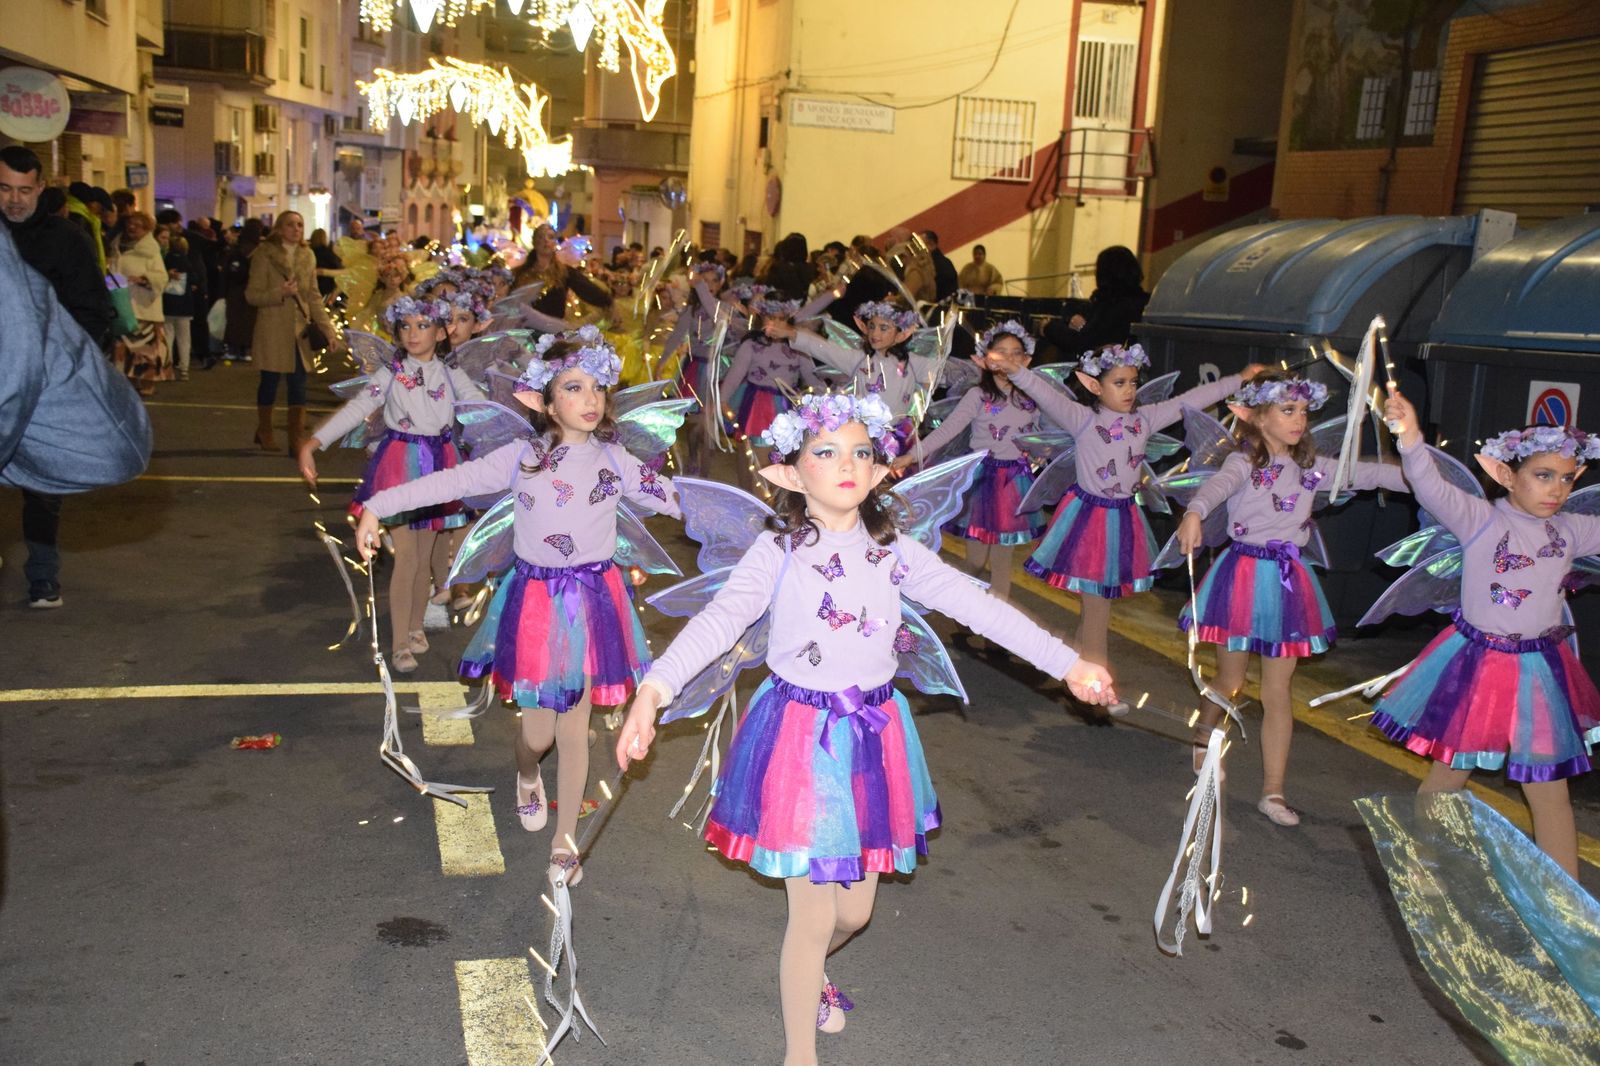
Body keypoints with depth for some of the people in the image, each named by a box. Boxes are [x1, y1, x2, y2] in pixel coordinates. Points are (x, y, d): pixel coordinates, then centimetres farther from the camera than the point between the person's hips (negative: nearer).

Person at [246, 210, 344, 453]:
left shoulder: (307, 256, 8)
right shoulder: (265, 254, -4)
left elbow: (314, 298, 10)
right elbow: (252, 295, -5)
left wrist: (329, 330, 2)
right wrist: (280, 293, -22)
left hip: (301, 330, 3)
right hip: (273, 330, -3)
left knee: (299, 384, -1)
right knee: (270, 381, 8)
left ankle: (297, 440, 2)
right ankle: (264, 432, 27)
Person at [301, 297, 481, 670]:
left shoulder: (452, 376, 3)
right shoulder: (389, 375, -5)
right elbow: (355, 409, -14)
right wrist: (311, 444, -26)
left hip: (439, 466, 3)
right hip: (400, 466, -2)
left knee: (424, 555, 11)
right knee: (406, 557, -5)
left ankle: (415, 626, 31)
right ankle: (400, 644, 5)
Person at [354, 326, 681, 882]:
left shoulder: (614, 460, -2)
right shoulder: (521, 457, -6)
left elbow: (675, 499, 4)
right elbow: (450, 481, -5)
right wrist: (377, 506, -9)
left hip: (594, 601, 1)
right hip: (536, 600, 0)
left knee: (574, 728, 5)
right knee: (538, 729, 7)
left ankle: (565, 841, 24)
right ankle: (527, 775, 46)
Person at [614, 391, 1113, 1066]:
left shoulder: (894, 551, 2)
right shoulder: (779, 551, -10)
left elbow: (974, 604, 1)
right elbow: (718, 620, -21)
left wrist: (1067, 663, -1)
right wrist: (653, 689, -35)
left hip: (875, 733, 4)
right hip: (802, 736, -4)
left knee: (855, 908, 17)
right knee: (814, 915, 1)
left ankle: (805, 971, 51)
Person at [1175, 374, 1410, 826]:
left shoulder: (1311, 465, 7)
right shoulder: (1244, 462, -12)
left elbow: (1364, 474, 8)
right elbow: (1217, 486, -32)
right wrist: (1194, 514, -53)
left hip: (1289, 579, 4)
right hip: (1245, 573, -4)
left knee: (1278, 691, 5)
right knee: (1230, 684, 9)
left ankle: (1273, 791, 12)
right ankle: (1204, 731, 42)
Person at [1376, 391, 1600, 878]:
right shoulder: (1478, 519, -12)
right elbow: (1431, 488, -28)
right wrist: (1409, 435, -45)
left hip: (1540, 670, 4)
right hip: (1475, 667, -4)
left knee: (1550, 790, 8)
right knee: (1449, 772, 12)